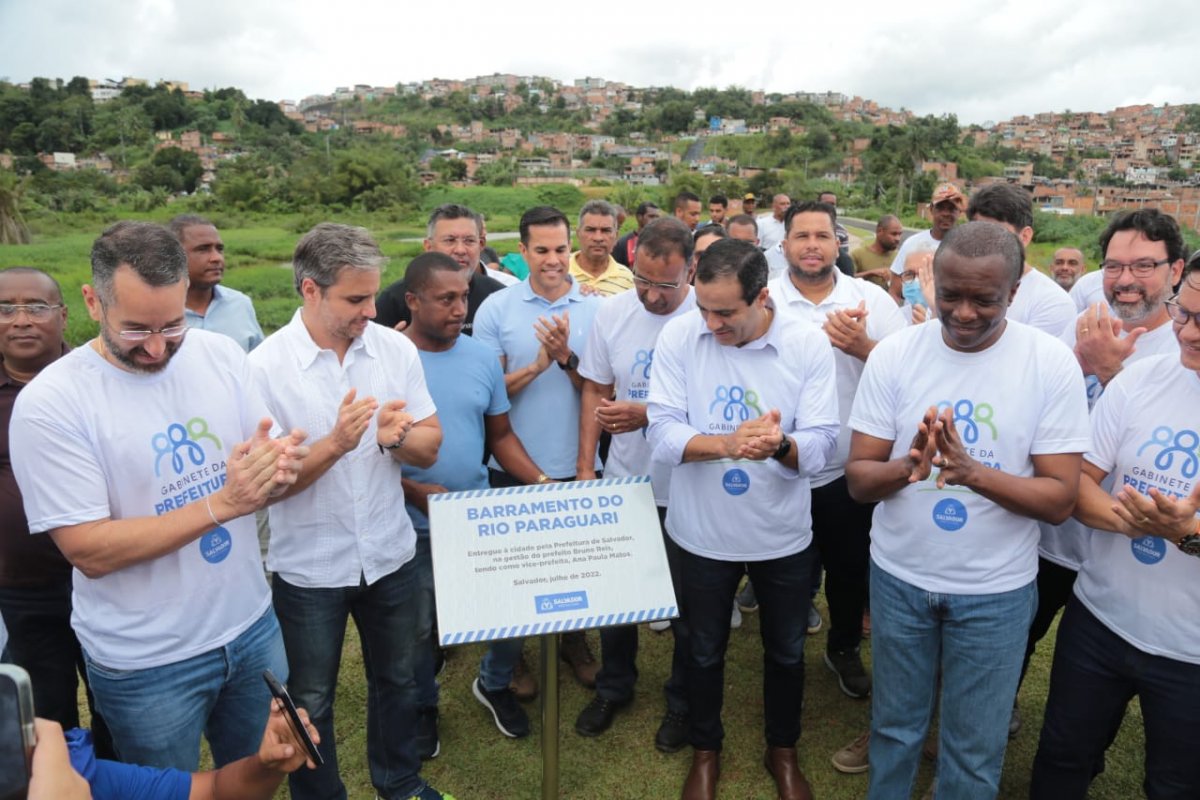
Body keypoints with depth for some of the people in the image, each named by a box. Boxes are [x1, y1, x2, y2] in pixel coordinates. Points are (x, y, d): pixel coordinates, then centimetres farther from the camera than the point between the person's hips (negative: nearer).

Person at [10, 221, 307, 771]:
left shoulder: (222, 354, -5)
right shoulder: (48, 404, -17)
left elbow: (273, 464, 2)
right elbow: (90, 551, -19)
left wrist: (278, 470, -23)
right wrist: (220, 504, -29)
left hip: (252, 627, 4)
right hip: (146, 665, -3)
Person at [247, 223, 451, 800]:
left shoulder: (396, 348, -7)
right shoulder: (264, 367, -16)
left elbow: (429, 448, -4)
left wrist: (398, 436, -25)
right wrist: (336, 444, -31)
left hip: (391, 555, 3)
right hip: (309, 569, -3)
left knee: (396, 679, 23)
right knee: (310, 703, 17)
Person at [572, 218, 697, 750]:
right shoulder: (612, 315, -3)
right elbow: (595, 391, 5)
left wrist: (646, 414, -25)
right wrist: (585, 466, 2)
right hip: (622, 483, 4)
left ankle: (682, 703, 38)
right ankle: (613, 687, 43)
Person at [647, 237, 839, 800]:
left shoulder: (810, 346, -13)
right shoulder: (678, 336, -14)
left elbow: (821, 443, -17)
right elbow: (662, 432, -18)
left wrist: (780, 445, -39)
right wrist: (727, 443, -36)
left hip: (784, 536, 1)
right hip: (702, 534, 0)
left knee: (786, 652, 21)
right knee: (704, 651, 20)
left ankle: (783, 750, 48)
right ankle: (705, 750, 46)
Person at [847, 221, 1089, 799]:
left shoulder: (1051, 363, -12)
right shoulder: (894, 354, -10)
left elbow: (1060, 498, -14)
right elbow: (857, 479, -10)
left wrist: (973, 472, -31)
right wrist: (907, 467, -31)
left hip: (995, 590, -1)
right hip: (899, 576, 1)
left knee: (975, 749, 15)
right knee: (895, 725, 20)